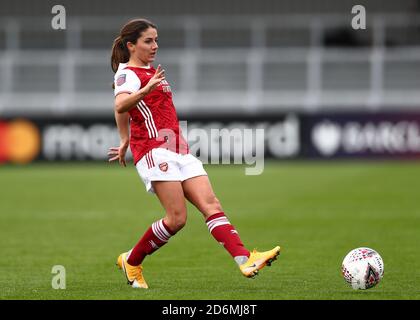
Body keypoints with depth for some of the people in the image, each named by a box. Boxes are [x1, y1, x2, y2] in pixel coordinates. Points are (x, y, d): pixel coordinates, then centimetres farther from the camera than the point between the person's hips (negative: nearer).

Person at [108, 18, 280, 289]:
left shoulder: (151, 73, 25)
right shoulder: (127, 73, -4)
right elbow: (121, 106, -26)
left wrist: (127, 144, 37)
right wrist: (147, 89, -43)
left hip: (179, 150, 9)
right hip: (155, 150, -8)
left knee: (211, 204, -10)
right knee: (177, 218, -14)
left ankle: (246, 260, -24)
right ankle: (131, 261, 5)